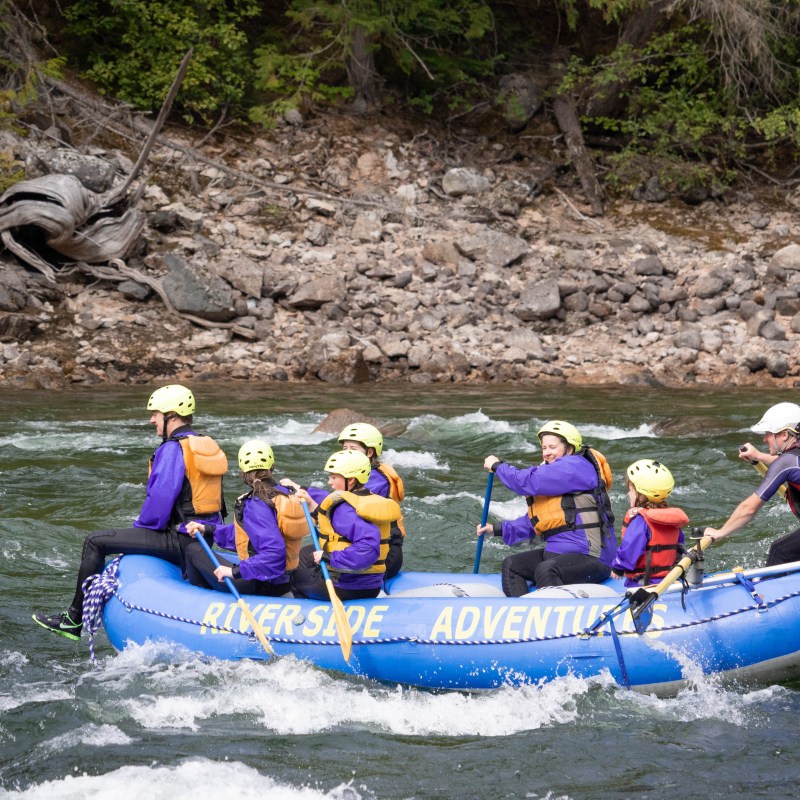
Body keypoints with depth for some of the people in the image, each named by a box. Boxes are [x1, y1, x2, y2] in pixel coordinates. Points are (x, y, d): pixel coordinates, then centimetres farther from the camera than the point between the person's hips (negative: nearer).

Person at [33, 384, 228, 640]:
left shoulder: (172, 449, -15)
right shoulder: (208, 447, 14)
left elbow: (160, 497, -22)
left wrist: (141, 526, -5)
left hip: (178, 541, -10)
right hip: (203, 539, 10)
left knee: (95, 542, -4)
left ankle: (74, 619, -2)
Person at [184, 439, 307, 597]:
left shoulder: (255, 505, -24)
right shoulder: (284, 494, 3)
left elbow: (274, 553, -34)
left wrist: (236, 571, -31)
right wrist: (208, 529, 13)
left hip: (258, 586, -9)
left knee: (193, 552, 9)